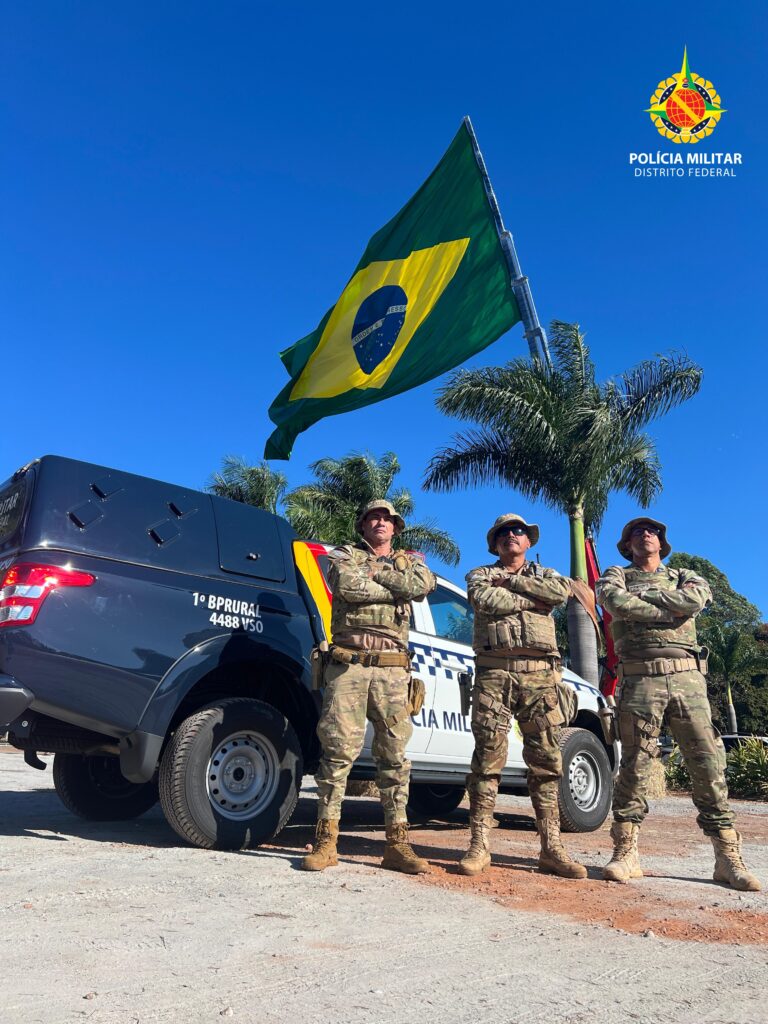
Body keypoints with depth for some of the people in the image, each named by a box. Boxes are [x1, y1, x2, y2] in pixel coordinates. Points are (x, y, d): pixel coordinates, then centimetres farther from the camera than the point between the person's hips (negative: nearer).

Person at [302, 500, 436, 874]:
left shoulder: (409, 561, 20)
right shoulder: (345, 556, 13)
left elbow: (424, 585, -4)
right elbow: (347, 587, -10)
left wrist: (377, 572, -5)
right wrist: (397, 588, -2)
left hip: (392, 670, 3)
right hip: (349, 664, -2)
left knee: (395, 755, 4)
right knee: (339, 749, -4)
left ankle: (397, 844, 10)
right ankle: (326, 840, 4)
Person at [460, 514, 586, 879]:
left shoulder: (544, 574, 22)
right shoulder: (481, 574, 17)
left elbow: (563, 590, -3)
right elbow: (486, 600, -7)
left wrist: (512, 582, -1)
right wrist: (529, 600, 0)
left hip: (539, 674, 2)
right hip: (494, 672, -2)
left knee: (546, 760, 2)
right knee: (488, 758, -5)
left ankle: (551, 848, 9)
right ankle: (479, 845, 1)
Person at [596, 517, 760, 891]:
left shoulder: (683, 576, 21)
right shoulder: (616, 576, 15)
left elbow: (699, 597, -4)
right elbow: (616, 601, -9)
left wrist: (643, 595, -3)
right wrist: (670, 609, -5)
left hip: (687, 677, 2)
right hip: (640, 678, -2)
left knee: (709, 764, 0)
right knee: (634, 766, -2)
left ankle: (728, 858, 8)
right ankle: (625, 853, 4)